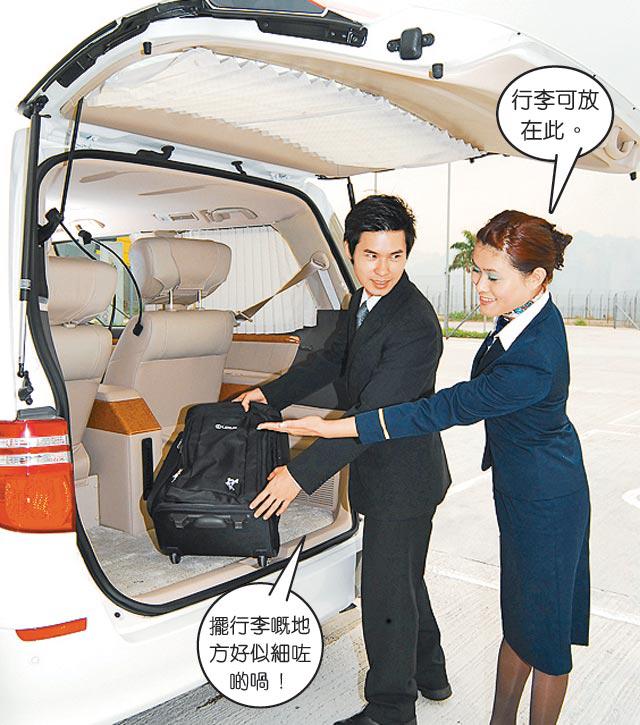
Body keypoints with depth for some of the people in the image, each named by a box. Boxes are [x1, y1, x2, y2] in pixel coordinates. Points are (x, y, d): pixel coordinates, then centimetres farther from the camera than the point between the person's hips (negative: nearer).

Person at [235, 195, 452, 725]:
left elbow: (371, 417, -30)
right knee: (403, 577, 24)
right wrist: (269, 395, 14)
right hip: (382, 470, 9)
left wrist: (300, 475, -29)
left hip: (402, 477, -9)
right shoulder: (365, 301, 3)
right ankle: (429, 673, 46)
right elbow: (332, 359, 17)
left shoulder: (415, 327, -27)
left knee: (386, 588, 5)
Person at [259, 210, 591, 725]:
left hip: (544, 501, -9)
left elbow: (442, 411, -33)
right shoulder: (526, 313, -8)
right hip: (522, 488, 9)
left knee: (543, 630, 12)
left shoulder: (533, 363, -36)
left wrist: (332, 428, -30)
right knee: (518, 618, 23)